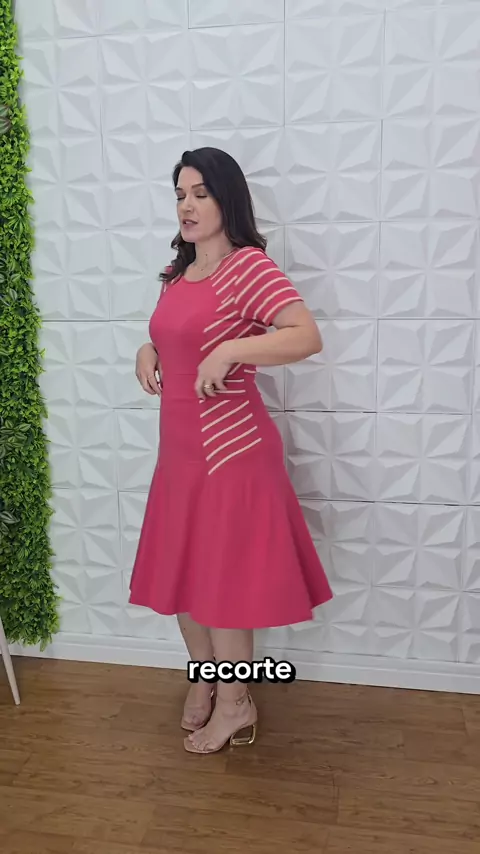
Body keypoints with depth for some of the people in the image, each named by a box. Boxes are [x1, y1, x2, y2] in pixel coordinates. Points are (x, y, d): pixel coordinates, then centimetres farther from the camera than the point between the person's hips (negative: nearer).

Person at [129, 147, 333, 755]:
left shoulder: (249, 266, -13)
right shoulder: (178, 274, 11)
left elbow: (308, 337, -21)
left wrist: (231, 350, -29)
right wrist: (147, 350, 6)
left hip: (230, 448, -8)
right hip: (179, 448, 8)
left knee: (222, 578, 5)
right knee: (179, 573, 17)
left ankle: (235, 702, 28)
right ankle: (204, 677, 40)